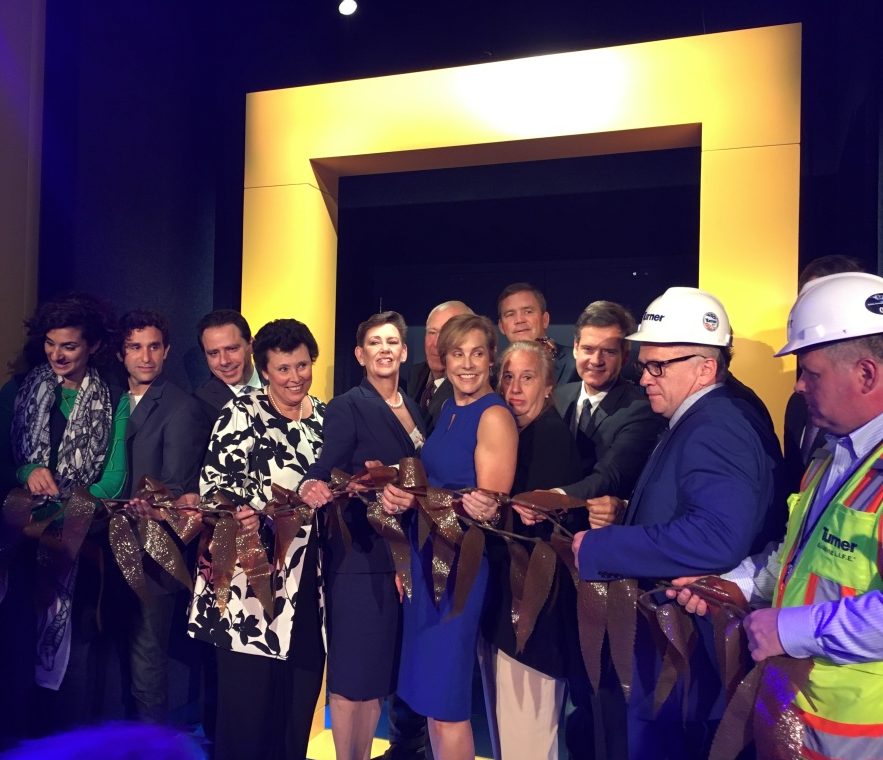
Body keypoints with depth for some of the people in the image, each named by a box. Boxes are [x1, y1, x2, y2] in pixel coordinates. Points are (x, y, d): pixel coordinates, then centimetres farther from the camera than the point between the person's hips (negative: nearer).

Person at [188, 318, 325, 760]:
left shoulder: (324, 417, 10)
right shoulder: (242, 412, -5)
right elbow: (214, 481, -14)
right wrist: (238, 513, -33)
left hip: (307, 580, 5)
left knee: (300, 699, 14)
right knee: (247, 695, 1)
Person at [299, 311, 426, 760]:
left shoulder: (414, 408, 12)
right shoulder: (347, 407, -8)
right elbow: (326, 470, -20)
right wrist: (313, 487, -40)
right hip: (361, 556, -7)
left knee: (381, 668, 16)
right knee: (352, 670, 1)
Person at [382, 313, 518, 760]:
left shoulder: (495, 416, -14)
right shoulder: (448, 409, 10)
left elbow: (490, 508, -18)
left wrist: (416, 500, -28)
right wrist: (403, 497, 2)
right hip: (426, 554, 8)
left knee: (446, 699, 0)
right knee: (426, 690, 15)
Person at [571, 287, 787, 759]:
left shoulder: (715, 429, -22)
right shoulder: (702, 421, 10)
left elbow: (717, 538, -36)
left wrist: (599, 547, -29)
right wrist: (626, 511, 3)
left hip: (690, 654, -10)